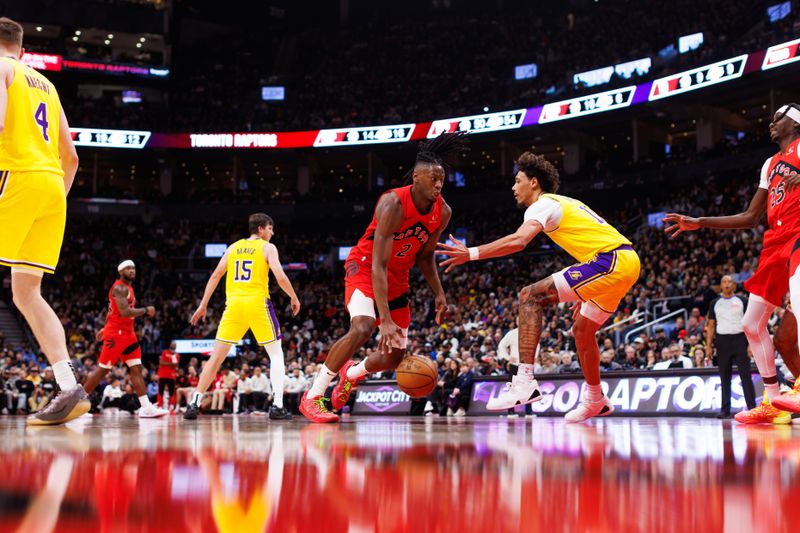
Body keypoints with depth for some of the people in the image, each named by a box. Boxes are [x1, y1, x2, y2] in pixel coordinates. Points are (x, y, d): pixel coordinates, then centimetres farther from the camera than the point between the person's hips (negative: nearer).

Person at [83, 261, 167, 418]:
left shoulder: (128, 288, 17)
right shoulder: (120, 288, -14)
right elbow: (124, 312, -26)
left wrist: (105, 328, 32)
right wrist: (146, 310, -16)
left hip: (127, 333, 9)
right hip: (116, 333, -9)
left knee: (136, 368, -1)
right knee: (102, 369, -4)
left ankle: (146, 407, -7)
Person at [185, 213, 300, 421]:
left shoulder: (233, 247, 17)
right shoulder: (268, 247, 5)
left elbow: (215, 275, 11)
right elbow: (280, 277, -7)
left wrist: (203, 305, 14)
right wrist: (294, 298, 8)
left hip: (233, 302, 4)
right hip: (257, 302, -3)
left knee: (216, 356, 8)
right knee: (276, 354, 8)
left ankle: (194, 403, 2)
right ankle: (277, 406, -2)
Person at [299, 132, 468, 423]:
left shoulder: (443, 213, -10)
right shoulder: (393, 204, -30)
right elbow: (378, 265, -36)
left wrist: (439, 294, -6)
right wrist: (386, 319, -43)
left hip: (398, 276, 7)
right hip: (364, 265, -6)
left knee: (394, 356, 5)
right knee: (362, 327, -32)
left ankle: (353, 373, 38)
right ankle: (312, 397, -18)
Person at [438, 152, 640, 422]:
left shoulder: (543, 204, -2)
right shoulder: (565, 204, 27)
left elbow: (518, 241, -22)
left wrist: (471, 253, -23)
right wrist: (586, 293, 32)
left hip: (611, 259, -10)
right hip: (626, 261, 10)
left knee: (531, 296, -13)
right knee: (582, 330, 23)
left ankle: (525, 381, -21)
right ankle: (595, 401, 36)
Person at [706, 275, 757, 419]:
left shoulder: (742, 301, 5)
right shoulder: (714, 303, 11)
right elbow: (711, 326, 12)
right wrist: (708, 346, 3)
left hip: (740, 339, -2)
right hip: (722, 341, 2)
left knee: (745, 375, -6)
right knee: (724, 377, 4)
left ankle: (752, 408, -5)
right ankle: (725, 410, 6)